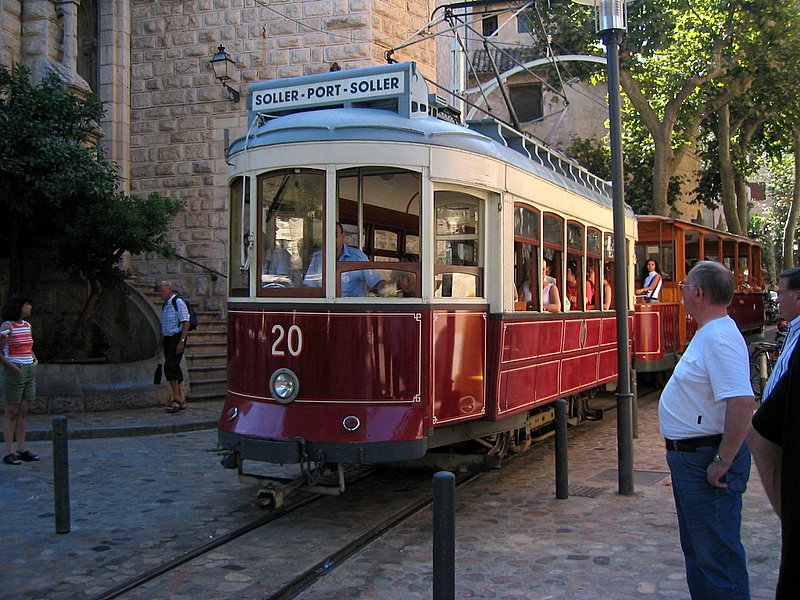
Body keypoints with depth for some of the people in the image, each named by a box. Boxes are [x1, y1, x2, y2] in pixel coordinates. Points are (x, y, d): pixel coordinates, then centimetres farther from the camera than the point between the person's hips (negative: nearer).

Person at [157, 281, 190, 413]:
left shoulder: (178, 302, -8)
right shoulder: (165, 306, 18)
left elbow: (186, 323, -15)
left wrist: (181, 342, -22)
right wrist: (160, 347, 22)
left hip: (177, 338, -9)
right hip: (168, 339, 9)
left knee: (170, 366, -16)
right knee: (174, 368, 7)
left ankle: (176, 399, -11)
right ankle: (182, 400, 12)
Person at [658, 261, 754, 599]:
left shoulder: (719, 338, -22)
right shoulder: (708, 333, 12)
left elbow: (742, 402, -31)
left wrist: (722, 463, -26)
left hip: (706, 459, -11)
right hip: (690, 457, 11)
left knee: (717, 553, -2)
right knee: (697, 548, 21)